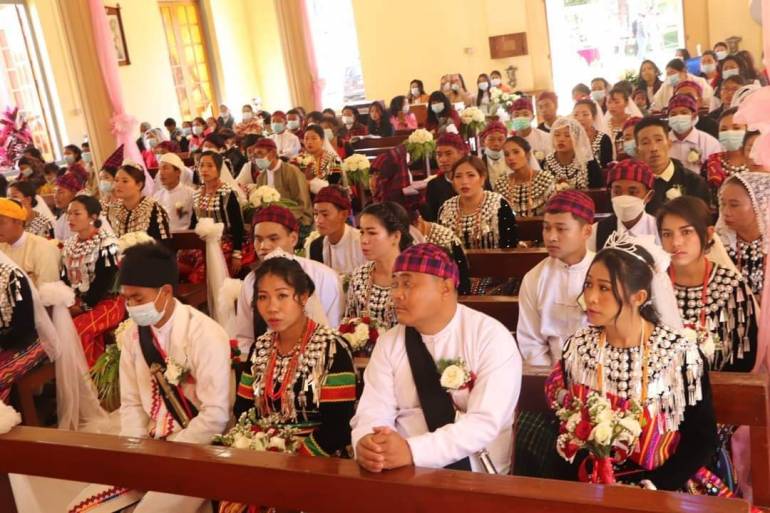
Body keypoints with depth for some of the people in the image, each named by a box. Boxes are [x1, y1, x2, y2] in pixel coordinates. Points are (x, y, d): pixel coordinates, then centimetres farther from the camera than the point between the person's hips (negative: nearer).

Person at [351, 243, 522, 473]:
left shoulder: (491, 337, -9)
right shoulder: (388, 343, 5)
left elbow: (485, 422, -18)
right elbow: (373, 411, -2)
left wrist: (412, 451, -29)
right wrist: (365, 444, -25)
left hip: (475, 473, -2)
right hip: (403, 470, 2)